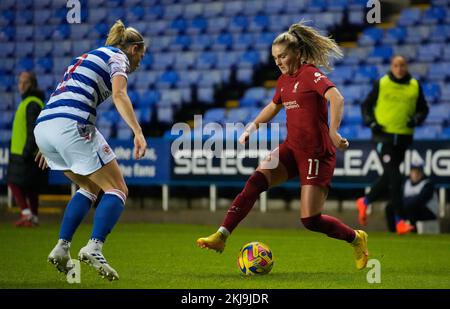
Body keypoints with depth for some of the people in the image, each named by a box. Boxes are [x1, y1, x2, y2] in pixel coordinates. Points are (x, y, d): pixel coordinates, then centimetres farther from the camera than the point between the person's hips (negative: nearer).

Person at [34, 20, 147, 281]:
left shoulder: (89, 57, 32)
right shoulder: (118, 56, 9)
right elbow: (119, 95, -11)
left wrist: (50, 147, 38)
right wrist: (138, 132, -21)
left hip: (43, 126, 8)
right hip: (72, 125, -8)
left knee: (91, 188, 23)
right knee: (118, 190, 1)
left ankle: (61, 249, 12)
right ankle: (94, 248, -21)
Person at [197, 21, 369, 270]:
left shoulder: (311, 74, -13)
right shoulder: (284, 80, 12)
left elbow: (336, 99, -28)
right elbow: (273, 107, 31)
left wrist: (333, 133, -38)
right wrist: (253, 127, 19)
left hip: (316, 153, -7)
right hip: (292, 148, 7)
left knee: (310, 220, -9)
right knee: (256, 180, -18)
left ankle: (356, 238, 17)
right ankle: (221, 236, -21)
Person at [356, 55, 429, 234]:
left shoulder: (415, 86, 7)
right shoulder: (381, 84, 0)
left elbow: (423, 109, 15)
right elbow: (366, 105, 7)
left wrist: (416, 120, -6)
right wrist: (371, 122, -8)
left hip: (403, 138, 4)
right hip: (384, 137, -4)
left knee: (388, 178, 12)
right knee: (394, 178, -13)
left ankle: (365, 202, 37)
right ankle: (400, 221, -10)